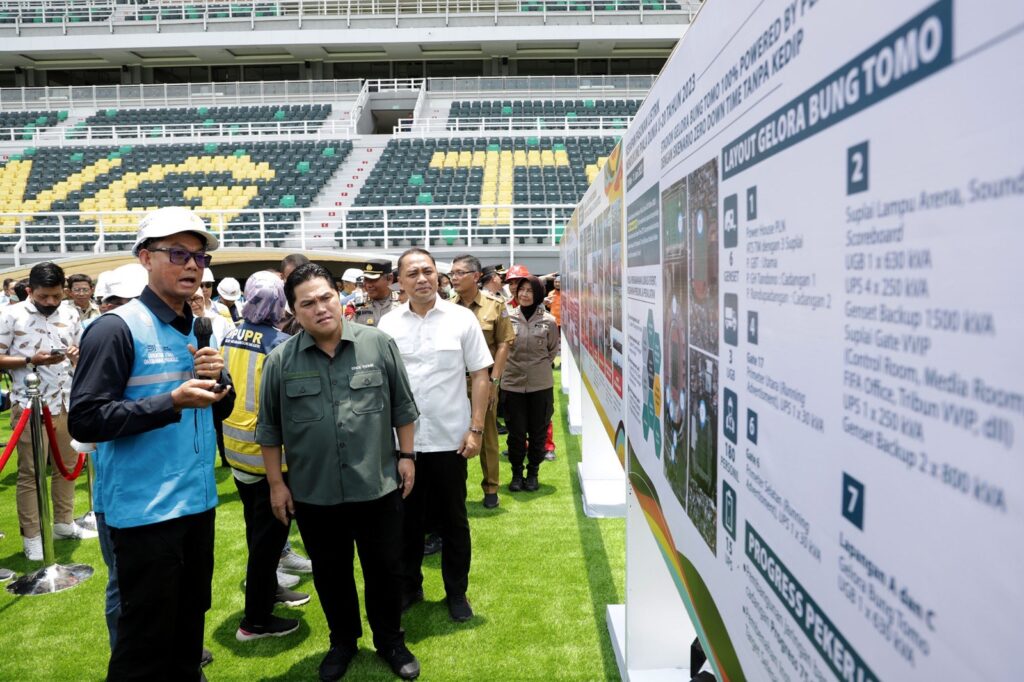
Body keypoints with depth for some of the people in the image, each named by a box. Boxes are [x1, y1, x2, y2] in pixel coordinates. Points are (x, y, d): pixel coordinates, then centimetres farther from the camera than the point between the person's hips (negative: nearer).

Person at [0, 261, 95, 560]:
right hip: (30, 407, -4)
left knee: (67, 466, 13)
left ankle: (64, 523, 27)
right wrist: (31, 360, -19)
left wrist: (78, 355, -8)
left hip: (66, 403, 5)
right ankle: (31, 537, 11)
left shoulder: (71, 316, 7)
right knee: (30, 472, 2)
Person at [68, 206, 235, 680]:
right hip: (145, 509, -7)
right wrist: (172, 401, -24)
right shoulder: (116, 328, -13)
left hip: (198, 501, 7)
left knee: (190, 623, 20)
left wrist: (219, 381, -6)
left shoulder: (200, 330, 9)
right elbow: (84, 420, -18)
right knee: (146, 640, 4)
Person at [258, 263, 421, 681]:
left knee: (384, 568, 13)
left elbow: (402, 406, 3)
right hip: (314, 494, 1)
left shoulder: (377, 344, -5)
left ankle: (390, 641, 35)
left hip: (379, 486, 0)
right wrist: (276, 483, 3)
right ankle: (343, 642, 39)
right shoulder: (280, 361, -4)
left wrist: (406, 455, 2)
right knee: (330, 573, 17)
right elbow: (269, 429, 3)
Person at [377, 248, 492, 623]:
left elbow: (480, 375, -2)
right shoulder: (388, 323, 1)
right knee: (406, 518, 15)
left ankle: (456, 591, 30)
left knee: (453, 519, 12)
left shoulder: (461, 318, -4)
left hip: (449, 438, -1)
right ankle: (408, 586, 34)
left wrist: (476, 429, -7)